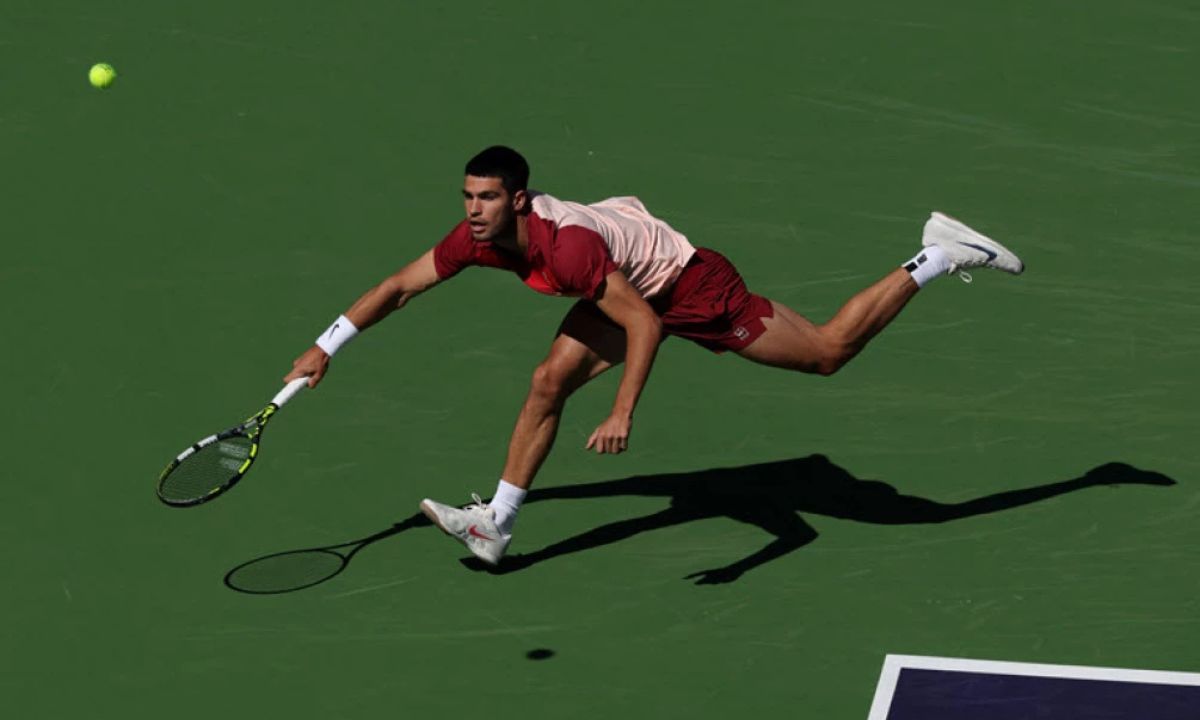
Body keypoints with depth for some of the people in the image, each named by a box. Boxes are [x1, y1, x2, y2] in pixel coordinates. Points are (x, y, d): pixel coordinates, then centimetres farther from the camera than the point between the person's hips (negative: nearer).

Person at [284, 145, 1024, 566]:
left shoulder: (567, 245, -39)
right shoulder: (477, 236, -16)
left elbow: (645, 326, -38)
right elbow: (398, 287, -5)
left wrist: (623, 415, -42)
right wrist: (326, 348, -7)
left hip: (692, 287, -8)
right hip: (635, 287, 8)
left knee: (829, 351, 1)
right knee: (550, 381, -2)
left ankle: (938, 257, 12)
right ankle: (497, 524, 8)